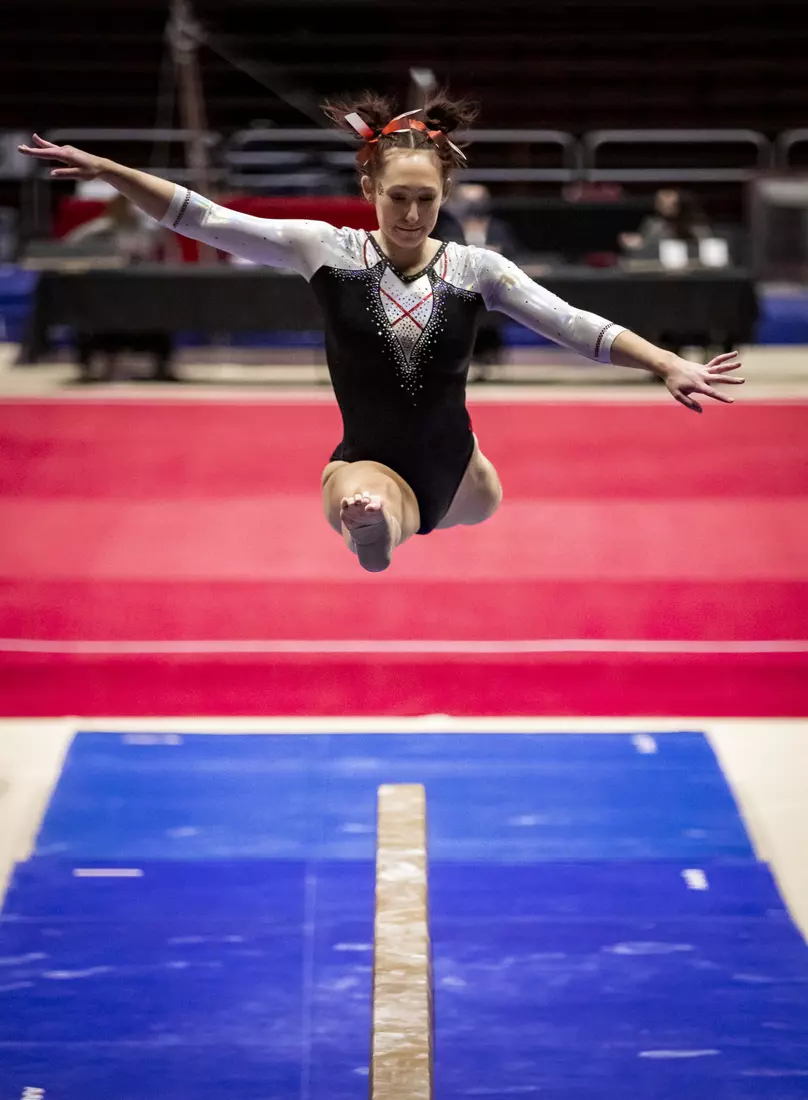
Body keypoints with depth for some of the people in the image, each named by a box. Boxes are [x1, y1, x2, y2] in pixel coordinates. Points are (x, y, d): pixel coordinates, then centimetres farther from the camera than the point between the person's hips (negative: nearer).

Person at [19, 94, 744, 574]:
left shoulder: (475, 268, -6)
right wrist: (107, 170, -16)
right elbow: (207, 222, -9)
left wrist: (667, 364, -23)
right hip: (372, 465, -4)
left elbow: (570, 325, -11)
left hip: (454, 468, 5)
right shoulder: (327, 250, -9)